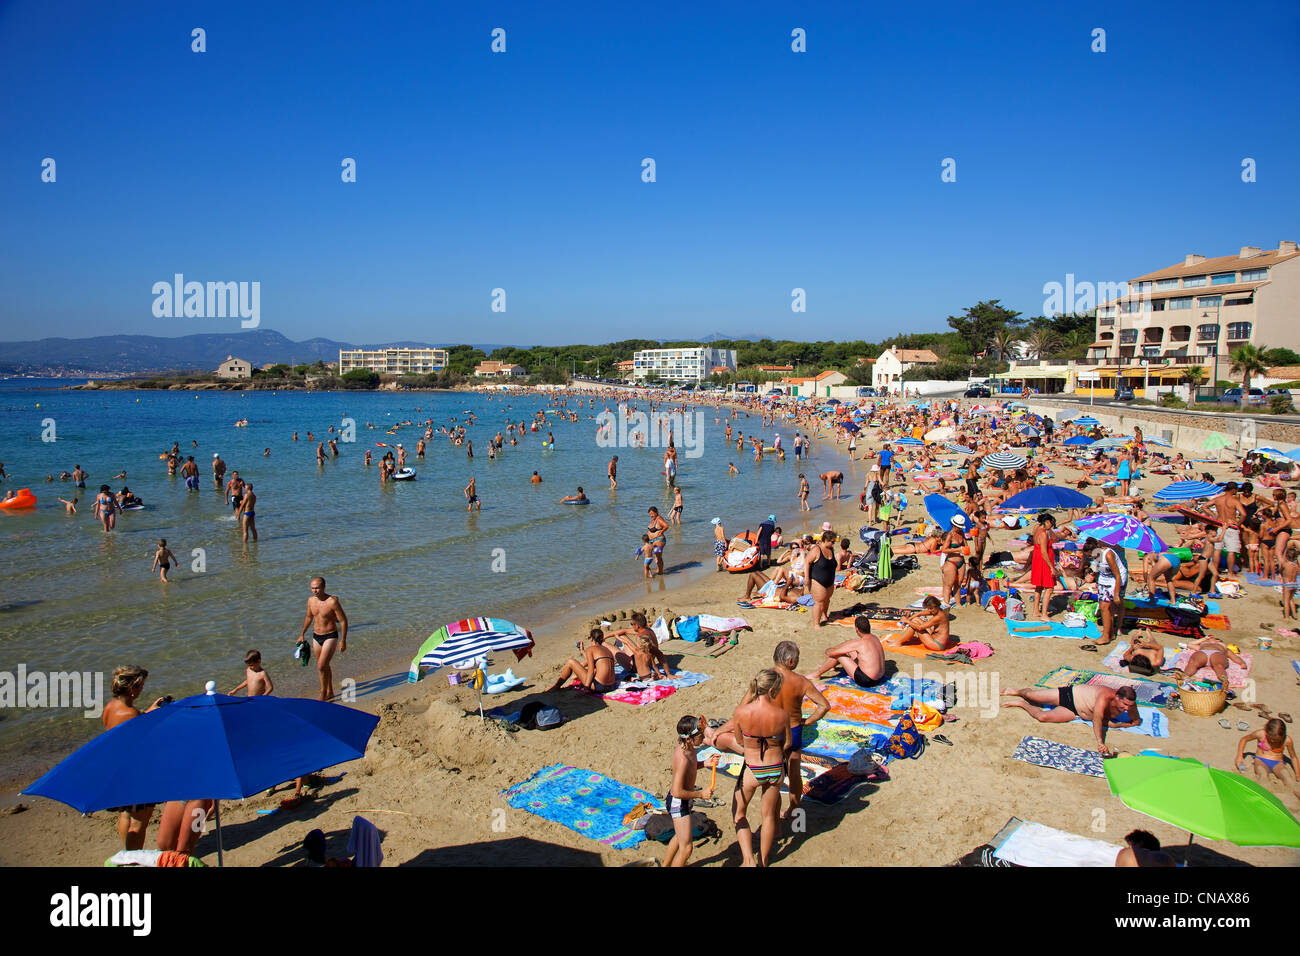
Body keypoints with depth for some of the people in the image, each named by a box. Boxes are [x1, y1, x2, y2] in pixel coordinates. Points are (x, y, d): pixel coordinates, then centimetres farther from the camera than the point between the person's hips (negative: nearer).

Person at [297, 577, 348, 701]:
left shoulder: (332, 601, -19)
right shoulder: (311, 600, -1)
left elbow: (343, 621, -14)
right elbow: (309, 617, 18)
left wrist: (343, 640, -15)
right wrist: (302, 634, 21)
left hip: (330, 636, -6)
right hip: (316, 636, 6)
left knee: (321, 666, -13)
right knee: (324, 666, 15)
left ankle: (323, 693, 5)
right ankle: (330, 692, 30)